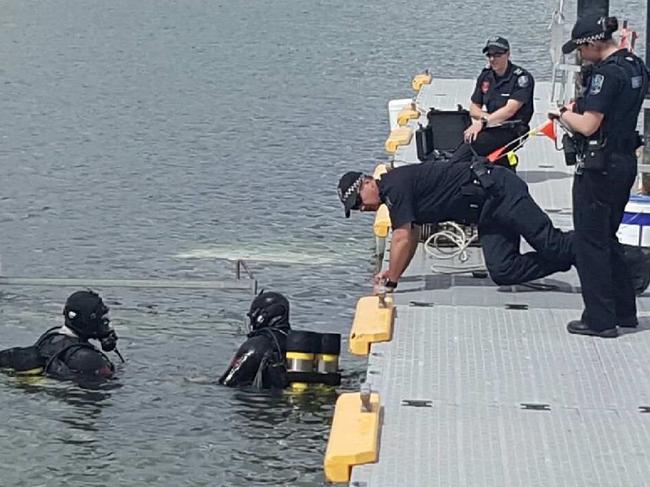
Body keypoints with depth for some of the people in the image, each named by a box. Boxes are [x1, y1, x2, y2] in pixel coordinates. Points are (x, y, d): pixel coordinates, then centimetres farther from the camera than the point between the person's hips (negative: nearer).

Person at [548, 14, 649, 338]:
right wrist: (577, 112, 10)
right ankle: (624, 310, 24)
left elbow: (588, 126, -22)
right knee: (607, 238, 20)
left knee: (590, 241, 0)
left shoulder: (607, 73, -20)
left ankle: (600, 319, 3)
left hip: (599, 165, -9)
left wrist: (562, 114, -3)